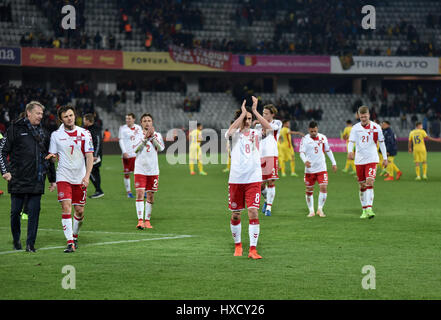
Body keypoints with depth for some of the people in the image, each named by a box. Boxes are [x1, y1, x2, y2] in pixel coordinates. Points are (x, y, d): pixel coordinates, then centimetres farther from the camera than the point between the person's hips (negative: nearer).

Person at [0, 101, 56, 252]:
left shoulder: (43, 133, 14)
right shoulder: (15, 129, -1)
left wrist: (52, 179, 20)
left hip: (37, 181, 3)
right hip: (18, 180, -3)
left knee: (34, 211, -2)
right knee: (15, 211, 3)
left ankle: (30, 244, 2)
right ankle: (16, 240, 22)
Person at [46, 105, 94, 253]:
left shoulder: (84, 134, 1)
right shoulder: (56, 135, 2)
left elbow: (89, 156, 0)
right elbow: (53, 156, 10)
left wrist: (87, 176, -12)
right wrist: (52, 156, -15)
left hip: (80, 178, 1)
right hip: (63, 177, -1)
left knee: (79, 211, 6)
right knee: (66, 207, -15)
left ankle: (75, 236, 31)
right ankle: (70, 242, -16)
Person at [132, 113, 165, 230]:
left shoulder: (157, 135, 6)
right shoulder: (138, 135, 4)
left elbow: (161, 148, -10)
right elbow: (135, 149, -12)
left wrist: (153, 136, -16)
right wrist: (145, 138, -19)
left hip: (153, 170, 2)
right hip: (140, 169, -2)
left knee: (150, 196, 6)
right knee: (140, 194, -13)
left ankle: (147, 220, 16)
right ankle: (140, 220, -17)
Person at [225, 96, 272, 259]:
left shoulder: (255, 134, 6)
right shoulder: (235, 134, 3)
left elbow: (268, 128, -14)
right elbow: (230, 131, -21)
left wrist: (254, 110, -14)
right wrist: (243, 113, -17)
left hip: (254, 179, 0)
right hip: (236, 179, 0)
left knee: (253, 212, -11)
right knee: (235, 215, 7)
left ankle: (253, 249, -11)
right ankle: (237, 245, 26)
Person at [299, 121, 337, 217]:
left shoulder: (323, 138, 5)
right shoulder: (305, 139, -5)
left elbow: (328, 150, 16)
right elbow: (301, 152, -14)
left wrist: (333, 163, 14)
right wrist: (305, 161, -34)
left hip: (321, 168, 1)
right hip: (309, 169, -1)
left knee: (324, 188, -12)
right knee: (309, 190, 4)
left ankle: (320, 209, -1)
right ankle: (311, 211, 16)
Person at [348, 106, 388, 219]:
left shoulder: (376, 127, 0)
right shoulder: (355, 128, 1)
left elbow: (381, 142, 7)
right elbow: (351, 141, -9)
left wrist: (385, 158, 8)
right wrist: (350, 151, -30)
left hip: (372, 159, -2)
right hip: (359, 160, 2)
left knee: (369, 182, -18)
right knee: (362, 186, 7)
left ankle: (369, 208, -22)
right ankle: (364, 210, 17)